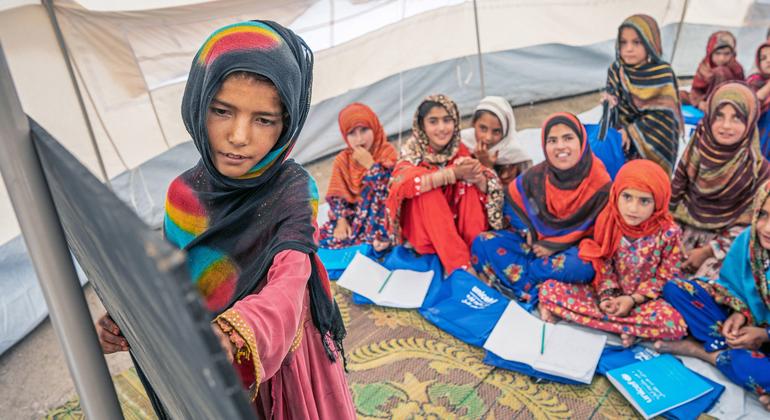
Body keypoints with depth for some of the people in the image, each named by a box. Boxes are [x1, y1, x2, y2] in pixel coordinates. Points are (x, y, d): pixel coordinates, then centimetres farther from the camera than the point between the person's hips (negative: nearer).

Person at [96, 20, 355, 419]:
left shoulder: (292, 190, -21)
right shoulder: (183, 193, -9)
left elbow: (287, 285, -36)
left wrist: (234, 336, -56)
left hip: (283, 354, -3)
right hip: (212, 363, 3)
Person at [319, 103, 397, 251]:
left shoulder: (388, 154, -6)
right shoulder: (342, 160, 2)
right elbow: (337, 196, 2)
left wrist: (370, 164, -21)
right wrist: (341, 220, -14)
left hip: (380, 217, -3)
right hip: (352, 216, 4)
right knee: (323, 240, -16)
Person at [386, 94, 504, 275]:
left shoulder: (461, 151, -5)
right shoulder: (412, 152, -14)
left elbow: (489, 190, -13)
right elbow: (403, 182, -36)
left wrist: (477, 177, -36)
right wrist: (453, 173, -42)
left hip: (459, 227, 3)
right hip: (421, 230, -3)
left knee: (470, 184, -19)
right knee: (429, 190, -29)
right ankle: (460, 266, -34)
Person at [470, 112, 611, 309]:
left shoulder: (600, 184, -15)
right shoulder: (536, 176, -6)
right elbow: (512, 203, 9)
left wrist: (556, 246, -16)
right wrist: (526, 231, -8)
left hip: (572, 249, -3)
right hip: (535, 243, 3)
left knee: (582, 266, -40)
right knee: (484, 242, -17)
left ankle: (517, 279, -24)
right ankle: (533, 293, -28)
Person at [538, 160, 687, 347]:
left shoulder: (669, 233, -16)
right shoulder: (608, 221, -10)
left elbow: (665, 277, -8)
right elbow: (602, 264, -1)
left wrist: (633, 299, -17)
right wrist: (606, 295, -15)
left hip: (644, 299, -2)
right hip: (609, 294, 3)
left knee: (674, 324, -35)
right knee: (549, 289, -18)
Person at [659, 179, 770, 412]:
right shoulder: (748, 239, -12)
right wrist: (740, 313, -13)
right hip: (747, 323, 5)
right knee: (674, 288, -9)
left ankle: (703, 350, -12)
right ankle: (730, 348, -16)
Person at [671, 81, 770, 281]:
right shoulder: (695, 152, -5)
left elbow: (747, 224, -10)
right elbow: (675, 198, 2)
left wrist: (706, 252, -15)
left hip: (724, 247, -3)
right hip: (686, 236, 3)